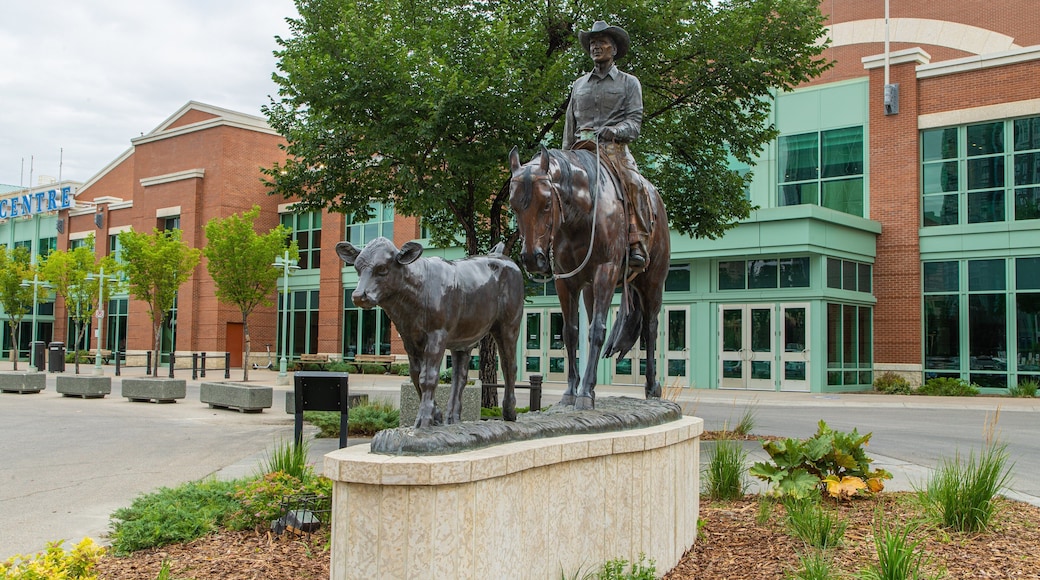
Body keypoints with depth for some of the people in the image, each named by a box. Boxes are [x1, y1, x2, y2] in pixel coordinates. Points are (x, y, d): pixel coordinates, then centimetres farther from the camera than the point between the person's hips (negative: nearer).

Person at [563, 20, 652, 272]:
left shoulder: (629, 83, 15)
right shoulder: (578, 84, 25)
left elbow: (634, 122, 3)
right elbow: (569, 126, 24)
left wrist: (615, 131, -18)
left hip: (615, 150, -3)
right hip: (581, 151, 4)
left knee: (634, 184, -32)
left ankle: (637, 247, -35)